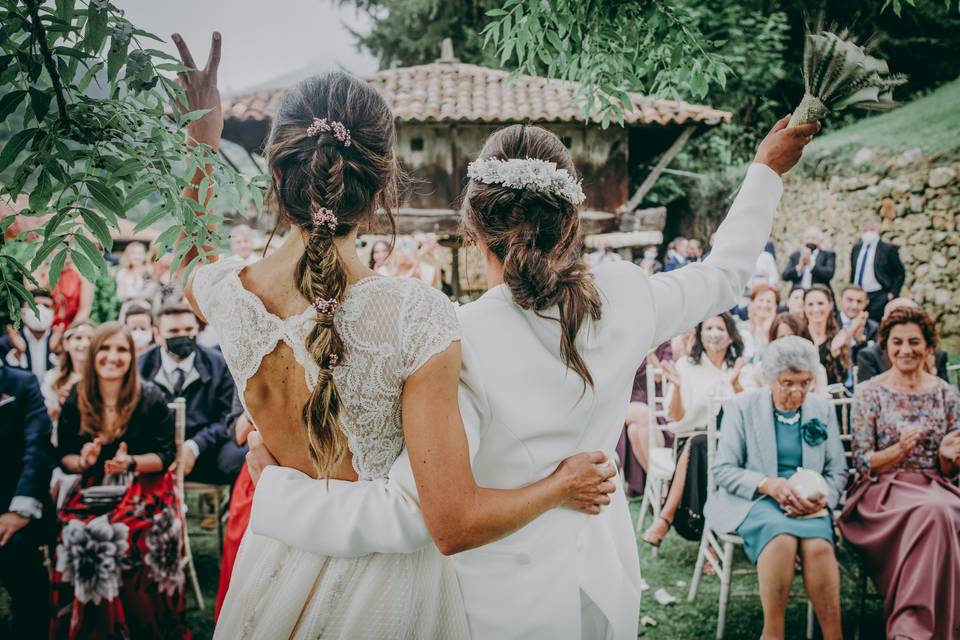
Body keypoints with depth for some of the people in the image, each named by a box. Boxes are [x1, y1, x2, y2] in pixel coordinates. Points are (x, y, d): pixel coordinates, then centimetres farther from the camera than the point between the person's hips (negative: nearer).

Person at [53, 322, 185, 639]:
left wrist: (131, 463, -18)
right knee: (75, 539, -28)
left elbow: (166, 455, -1)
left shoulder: (150, 398, -2)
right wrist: (82, 462, -9)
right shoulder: (76, 400, 6)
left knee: (123, 539, -32)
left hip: (144, 490, -3)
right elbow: (63, 456, 12)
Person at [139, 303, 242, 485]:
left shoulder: (218, 364, 6)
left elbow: (227, 419, 3)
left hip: (206, 451, 0)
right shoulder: (141, 368, 8)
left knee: (241, 459, -33)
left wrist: (195, 446, -14)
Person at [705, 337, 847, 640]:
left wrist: (823, 498, -10)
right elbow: (722, 470, 0)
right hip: (753, 500, -2)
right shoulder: (742, 407, 3)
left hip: (807, 503, 2)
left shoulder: (823, 409, 12)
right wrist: (766, 484, -18)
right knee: (781, 538, -36)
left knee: (818, 545, -33)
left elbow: (837, 471, 13)